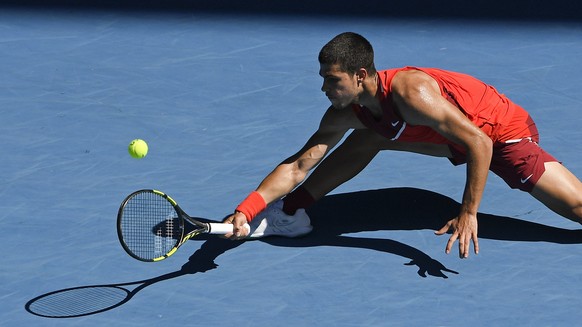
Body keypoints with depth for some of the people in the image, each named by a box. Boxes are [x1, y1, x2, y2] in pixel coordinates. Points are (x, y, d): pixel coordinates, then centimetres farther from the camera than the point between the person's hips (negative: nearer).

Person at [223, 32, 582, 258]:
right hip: (460, 136, 7)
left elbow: (479, 145, -36)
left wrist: (468, 213, -33)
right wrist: (247, 209, -23)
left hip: (505, 132, -7)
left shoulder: (409, 92, -37)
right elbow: (298, 165, -12)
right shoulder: (347, 114, -13)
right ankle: (289, 212, 8)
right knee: (364, 138, 1)